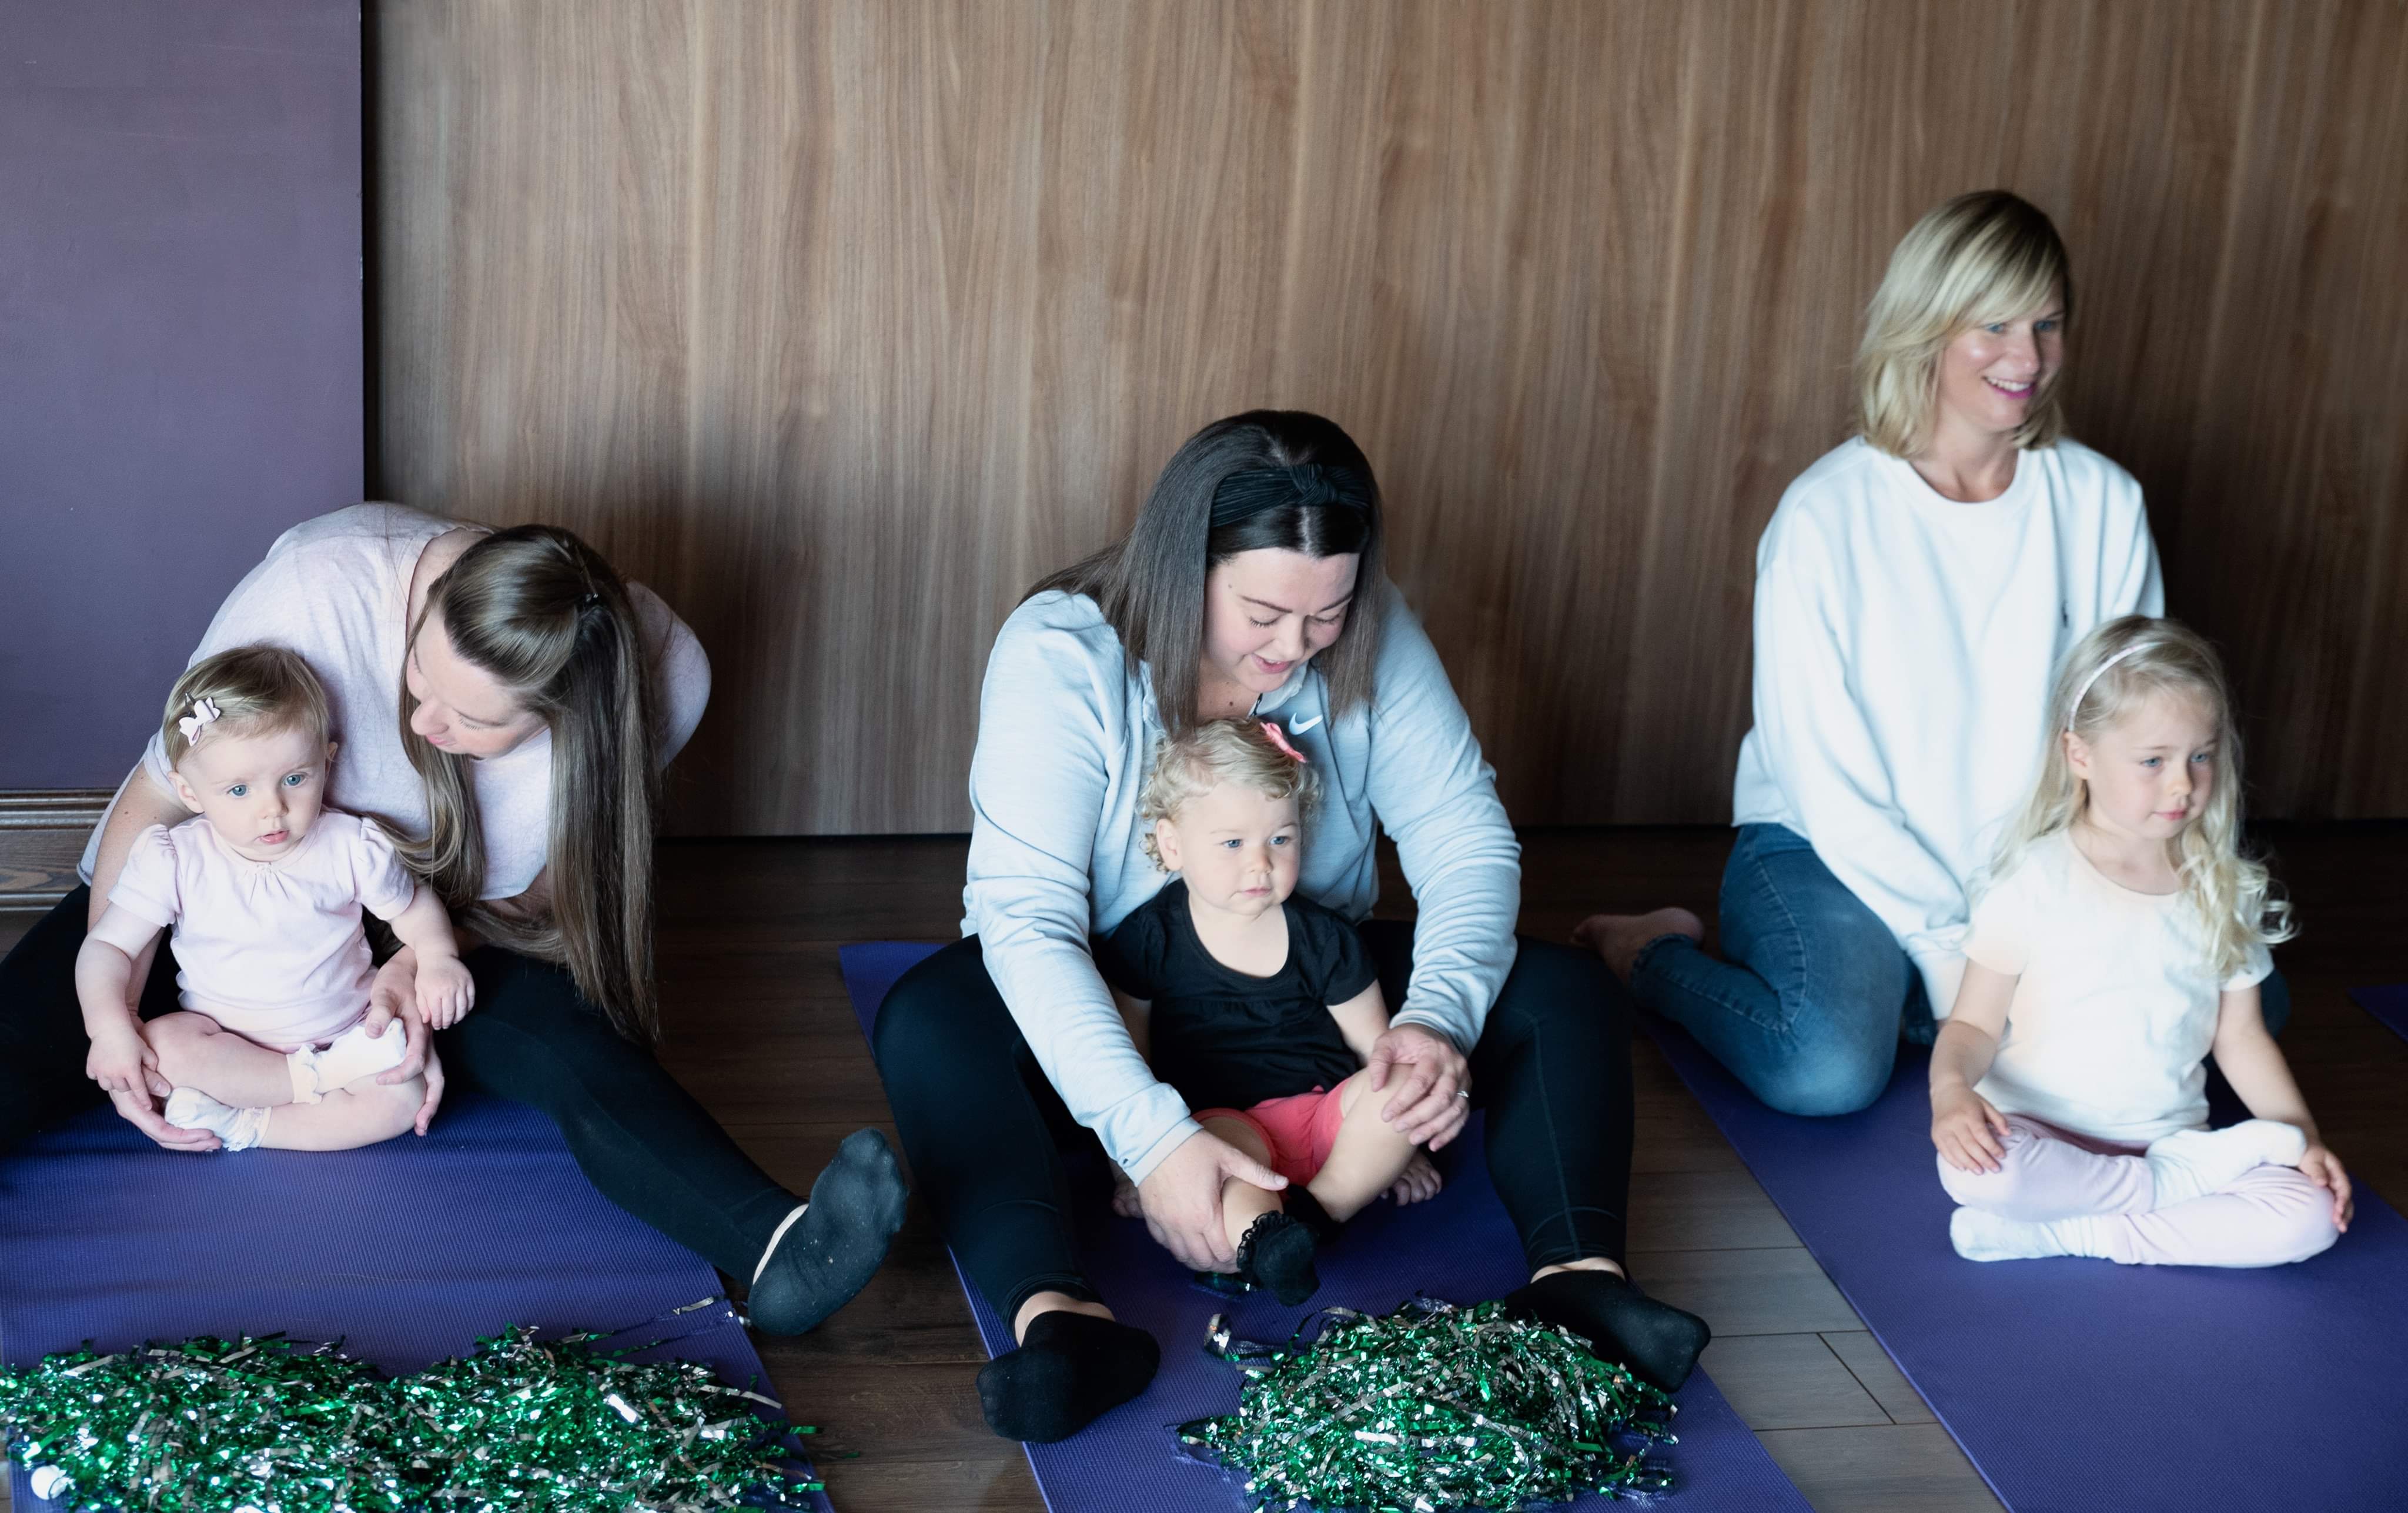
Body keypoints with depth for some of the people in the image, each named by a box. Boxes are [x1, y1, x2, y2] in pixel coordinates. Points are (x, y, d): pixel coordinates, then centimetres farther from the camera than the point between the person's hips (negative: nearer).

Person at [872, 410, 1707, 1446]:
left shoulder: (1373, 641, -12)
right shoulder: (1059, 653, -23)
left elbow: (1466, 835, -12)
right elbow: (1026, 917, -30)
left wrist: (1441, 1013, -34)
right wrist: (1149, 1134, -43)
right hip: (1108, 1007, -3)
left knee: (1564, 997, -16)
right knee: (928, 1020, -35)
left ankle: (1576, 1278, -33)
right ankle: (1057, 1318, -51)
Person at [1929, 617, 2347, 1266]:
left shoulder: (2226, 890, 5)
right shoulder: (2035, 883, -7)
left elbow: (2240, 1035, 12)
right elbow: (1975, 1024, -6)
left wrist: (2306, 1140, 1)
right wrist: (1950, 1090, -27)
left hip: (2170, 1138, 4)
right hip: (2042, 1133, -4)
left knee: (2310, 1212, -21)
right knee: (1973, 1170, -36)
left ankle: (2060, 1234, -19)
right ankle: (2179, 1185, -16)